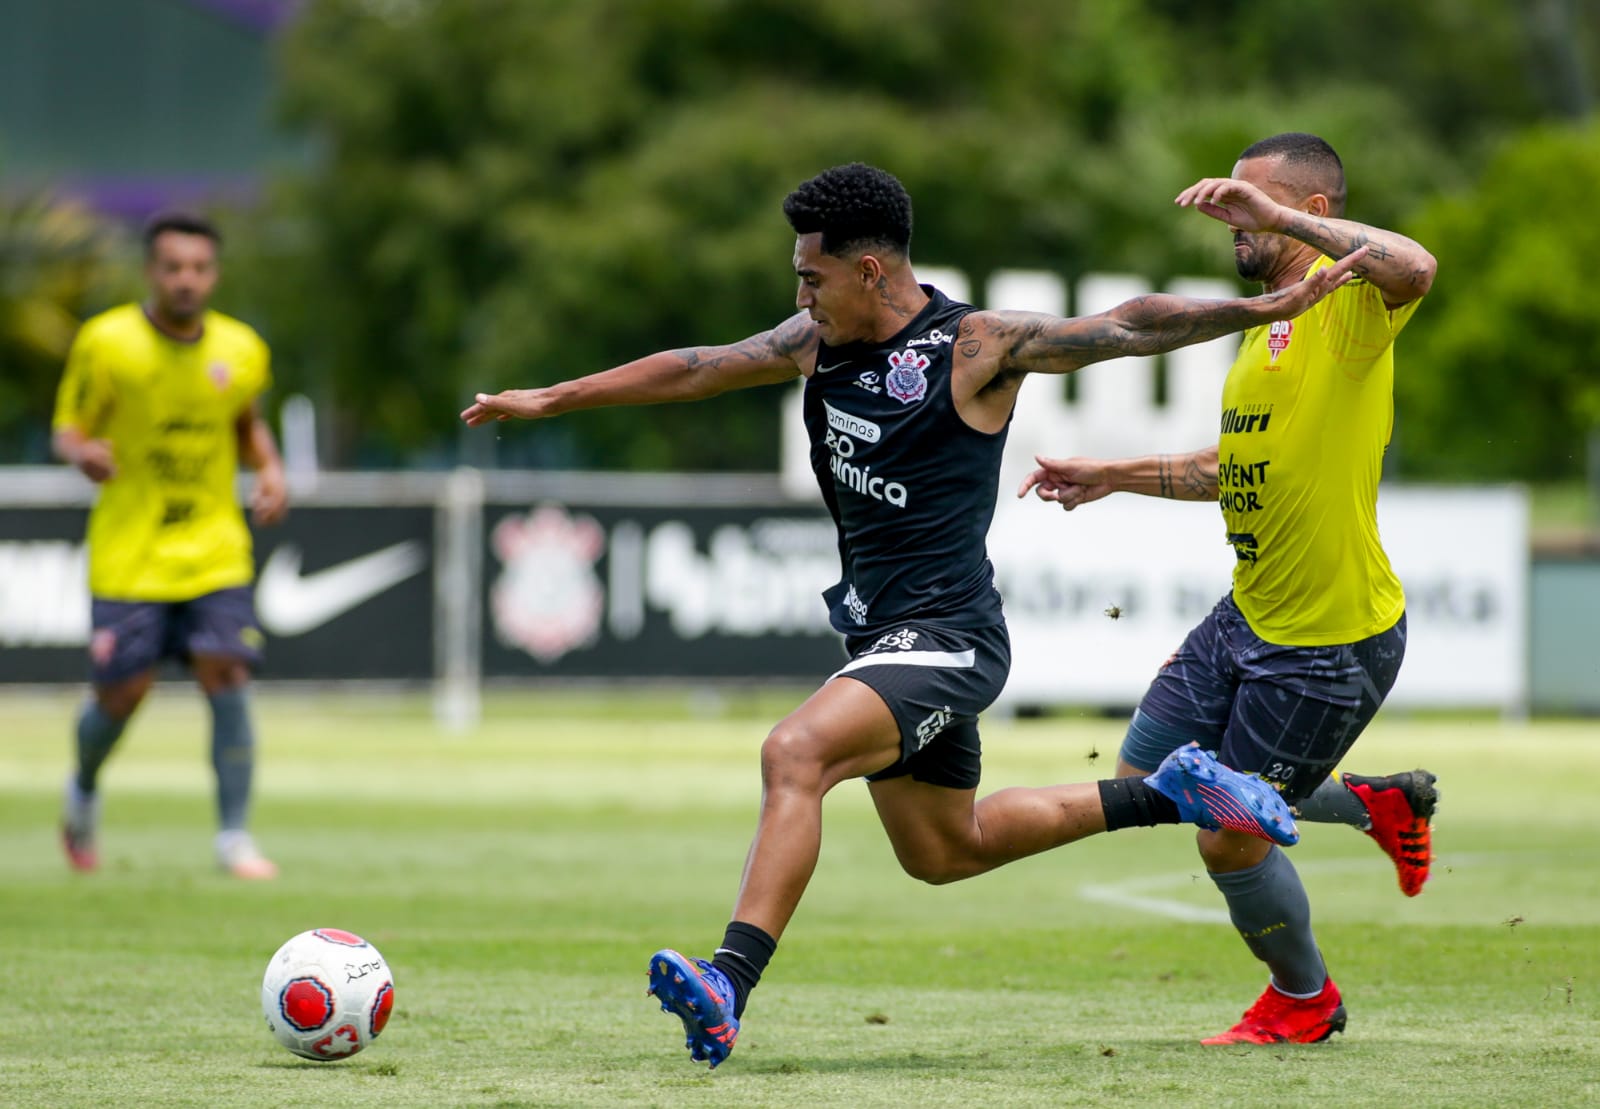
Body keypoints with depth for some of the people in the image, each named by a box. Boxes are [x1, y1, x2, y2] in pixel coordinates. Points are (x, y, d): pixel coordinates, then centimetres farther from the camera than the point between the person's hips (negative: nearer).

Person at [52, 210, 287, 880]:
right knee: (123, 693, -3)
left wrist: (269, 469, 1)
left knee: (226, 675, -14)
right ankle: (84, 789, 31)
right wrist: (83, 453, -24)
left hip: (215, 552, 2)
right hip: (128, 554, -2)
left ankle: (234, 836, -7)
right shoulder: (106, 343, -8)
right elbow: (68, 428, -1)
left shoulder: (241, 350, 2)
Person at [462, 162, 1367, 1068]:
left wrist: (1268, 308, -22)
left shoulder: (978, 347, -11)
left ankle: (727, 991, -40)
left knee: (794, 754, -30)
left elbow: (1128, 329, -14)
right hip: (886, 638, 10)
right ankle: (1172, 794, 34)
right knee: (942, 852, 22)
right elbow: (699, 370, 15)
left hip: (946, 637, -9)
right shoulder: (823, 343, 9)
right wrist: (551, 400, 17)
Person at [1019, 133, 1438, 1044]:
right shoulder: (1267, 324, 13)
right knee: (1148, 782, 18)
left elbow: (1415, 267, -41)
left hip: (1331, 643, -9)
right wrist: (1111, 478, 24)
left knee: (1231, 840, 2)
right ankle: (1377, 803, 30)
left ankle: (1304, 1001, 30)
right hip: (1249, 617, 9)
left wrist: (1277, 215, -37)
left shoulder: (1346, 301, -16)